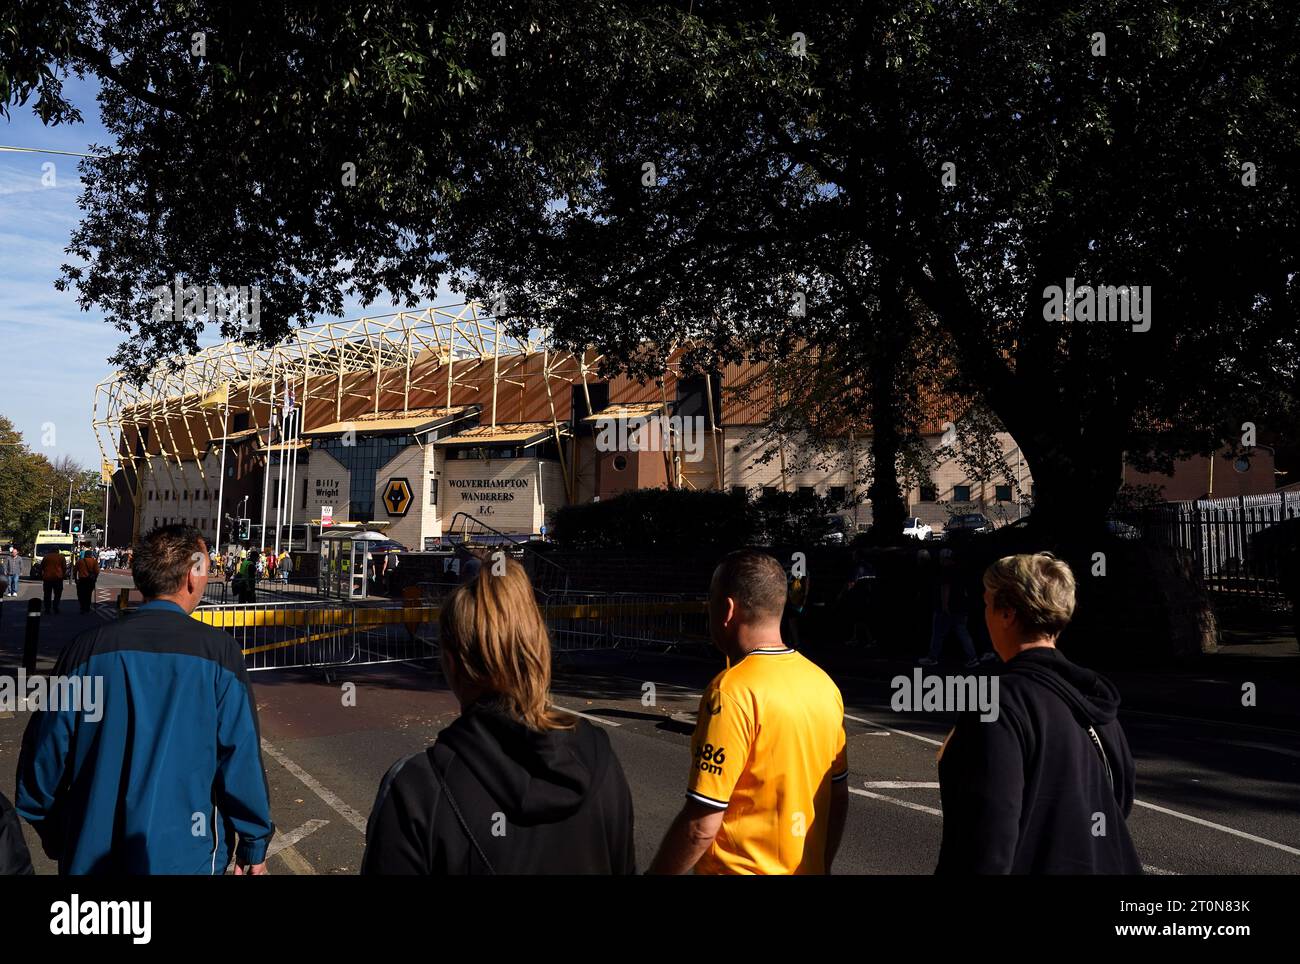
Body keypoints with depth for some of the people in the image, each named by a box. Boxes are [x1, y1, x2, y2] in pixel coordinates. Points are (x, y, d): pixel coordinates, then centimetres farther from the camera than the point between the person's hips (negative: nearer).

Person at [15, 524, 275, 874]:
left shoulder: (87, 647, -6)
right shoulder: (218, 651, -14)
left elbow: (45, 753, 0)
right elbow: (242, 759, -12)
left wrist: (53, 836, 16)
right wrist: (254, 845, 0)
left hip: (90, 856, 2)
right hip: (183, 856, -2)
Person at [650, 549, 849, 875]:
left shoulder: (733, 691, -22)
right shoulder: (822, 682, -1)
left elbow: (701, 825, -22)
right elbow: (838, 799, 9)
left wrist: (656, 871, -8)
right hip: (807, 868, 7)